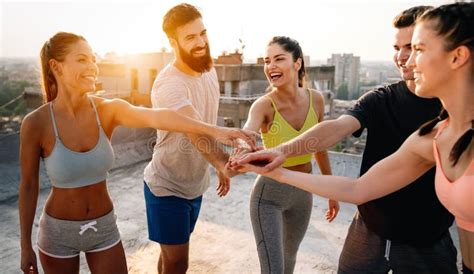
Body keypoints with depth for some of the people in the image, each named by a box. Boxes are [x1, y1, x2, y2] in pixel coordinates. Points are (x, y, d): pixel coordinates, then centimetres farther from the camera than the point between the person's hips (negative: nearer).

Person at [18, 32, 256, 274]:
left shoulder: (108, 110, -14)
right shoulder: (36, 123, -19)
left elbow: (156, 117, -31)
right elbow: (28, 186, -8)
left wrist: (213, 130, -45)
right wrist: (26, 246, -1)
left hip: (104, 228, 2)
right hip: (58, 232, -2)